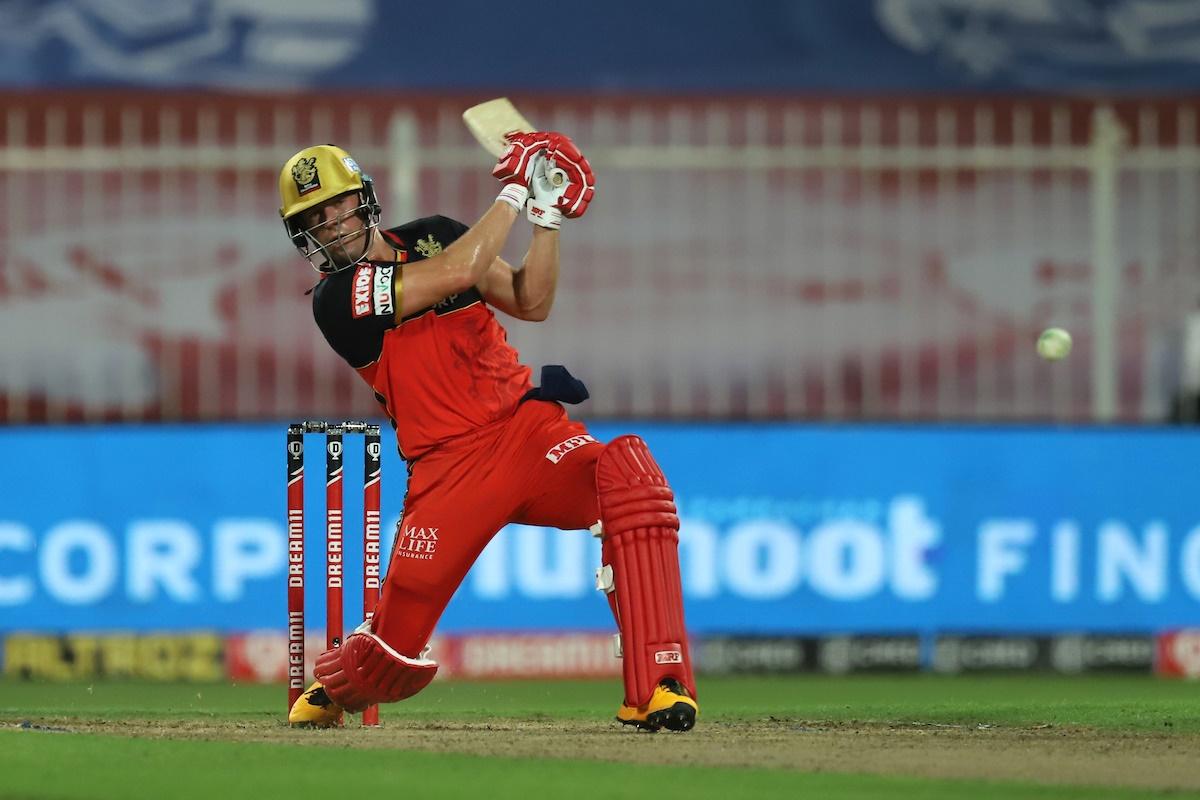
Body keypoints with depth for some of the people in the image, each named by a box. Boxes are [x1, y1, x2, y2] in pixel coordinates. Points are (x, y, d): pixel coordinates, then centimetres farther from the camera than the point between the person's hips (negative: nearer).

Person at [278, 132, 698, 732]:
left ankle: (657, 688, -30)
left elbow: (531, 303, 12)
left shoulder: (431, 235, 12)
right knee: (399, 651, -7)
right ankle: (332, 686, 35)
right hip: (450, 468, -3)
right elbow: (459, 271, -18)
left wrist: (547, 217, 1)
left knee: (628, 475, -30)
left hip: (529, 425, 3)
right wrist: (514, 192, -9)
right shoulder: (335, 298, -8)